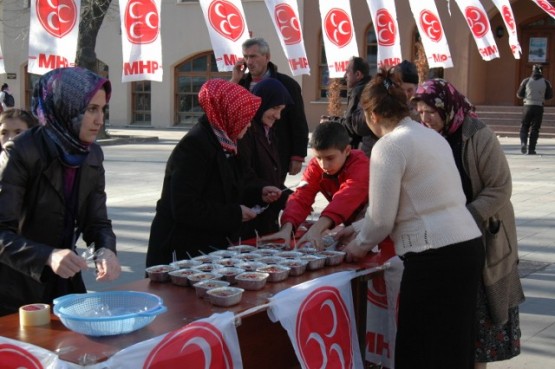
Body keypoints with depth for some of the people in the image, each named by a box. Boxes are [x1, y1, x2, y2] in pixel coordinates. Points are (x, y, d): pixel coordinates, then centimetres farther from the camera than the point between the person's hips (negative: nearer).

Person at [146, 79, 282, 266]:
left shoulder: (223, 144, 11)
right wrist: (235, 214, -19)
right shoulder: (193, 146, -19)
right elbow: (185, 209, -25)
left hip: (211, 248, 9)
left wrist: (258, 193, 13)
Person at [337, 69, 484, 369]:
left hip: (435, 256, -9)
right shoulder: (431, 136, 17)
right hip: (466, 246, 9)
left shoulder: (388, 145, -9)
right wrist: (357, 228, 32)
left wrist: (359, 246, 13)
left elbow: (382, 218, -7)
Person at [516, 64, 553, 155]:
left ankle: (523, 142, -10)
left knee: (524, 127, 13)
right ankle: (531, 149, 3)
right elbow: (550, 96, 7)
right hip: (539, 107, 0)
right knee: (535, 129, 6)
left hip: (528, 106, 0)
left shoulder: (526, 81, 0)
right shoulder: (546, 82, 1)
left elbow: (519, 94, 2)